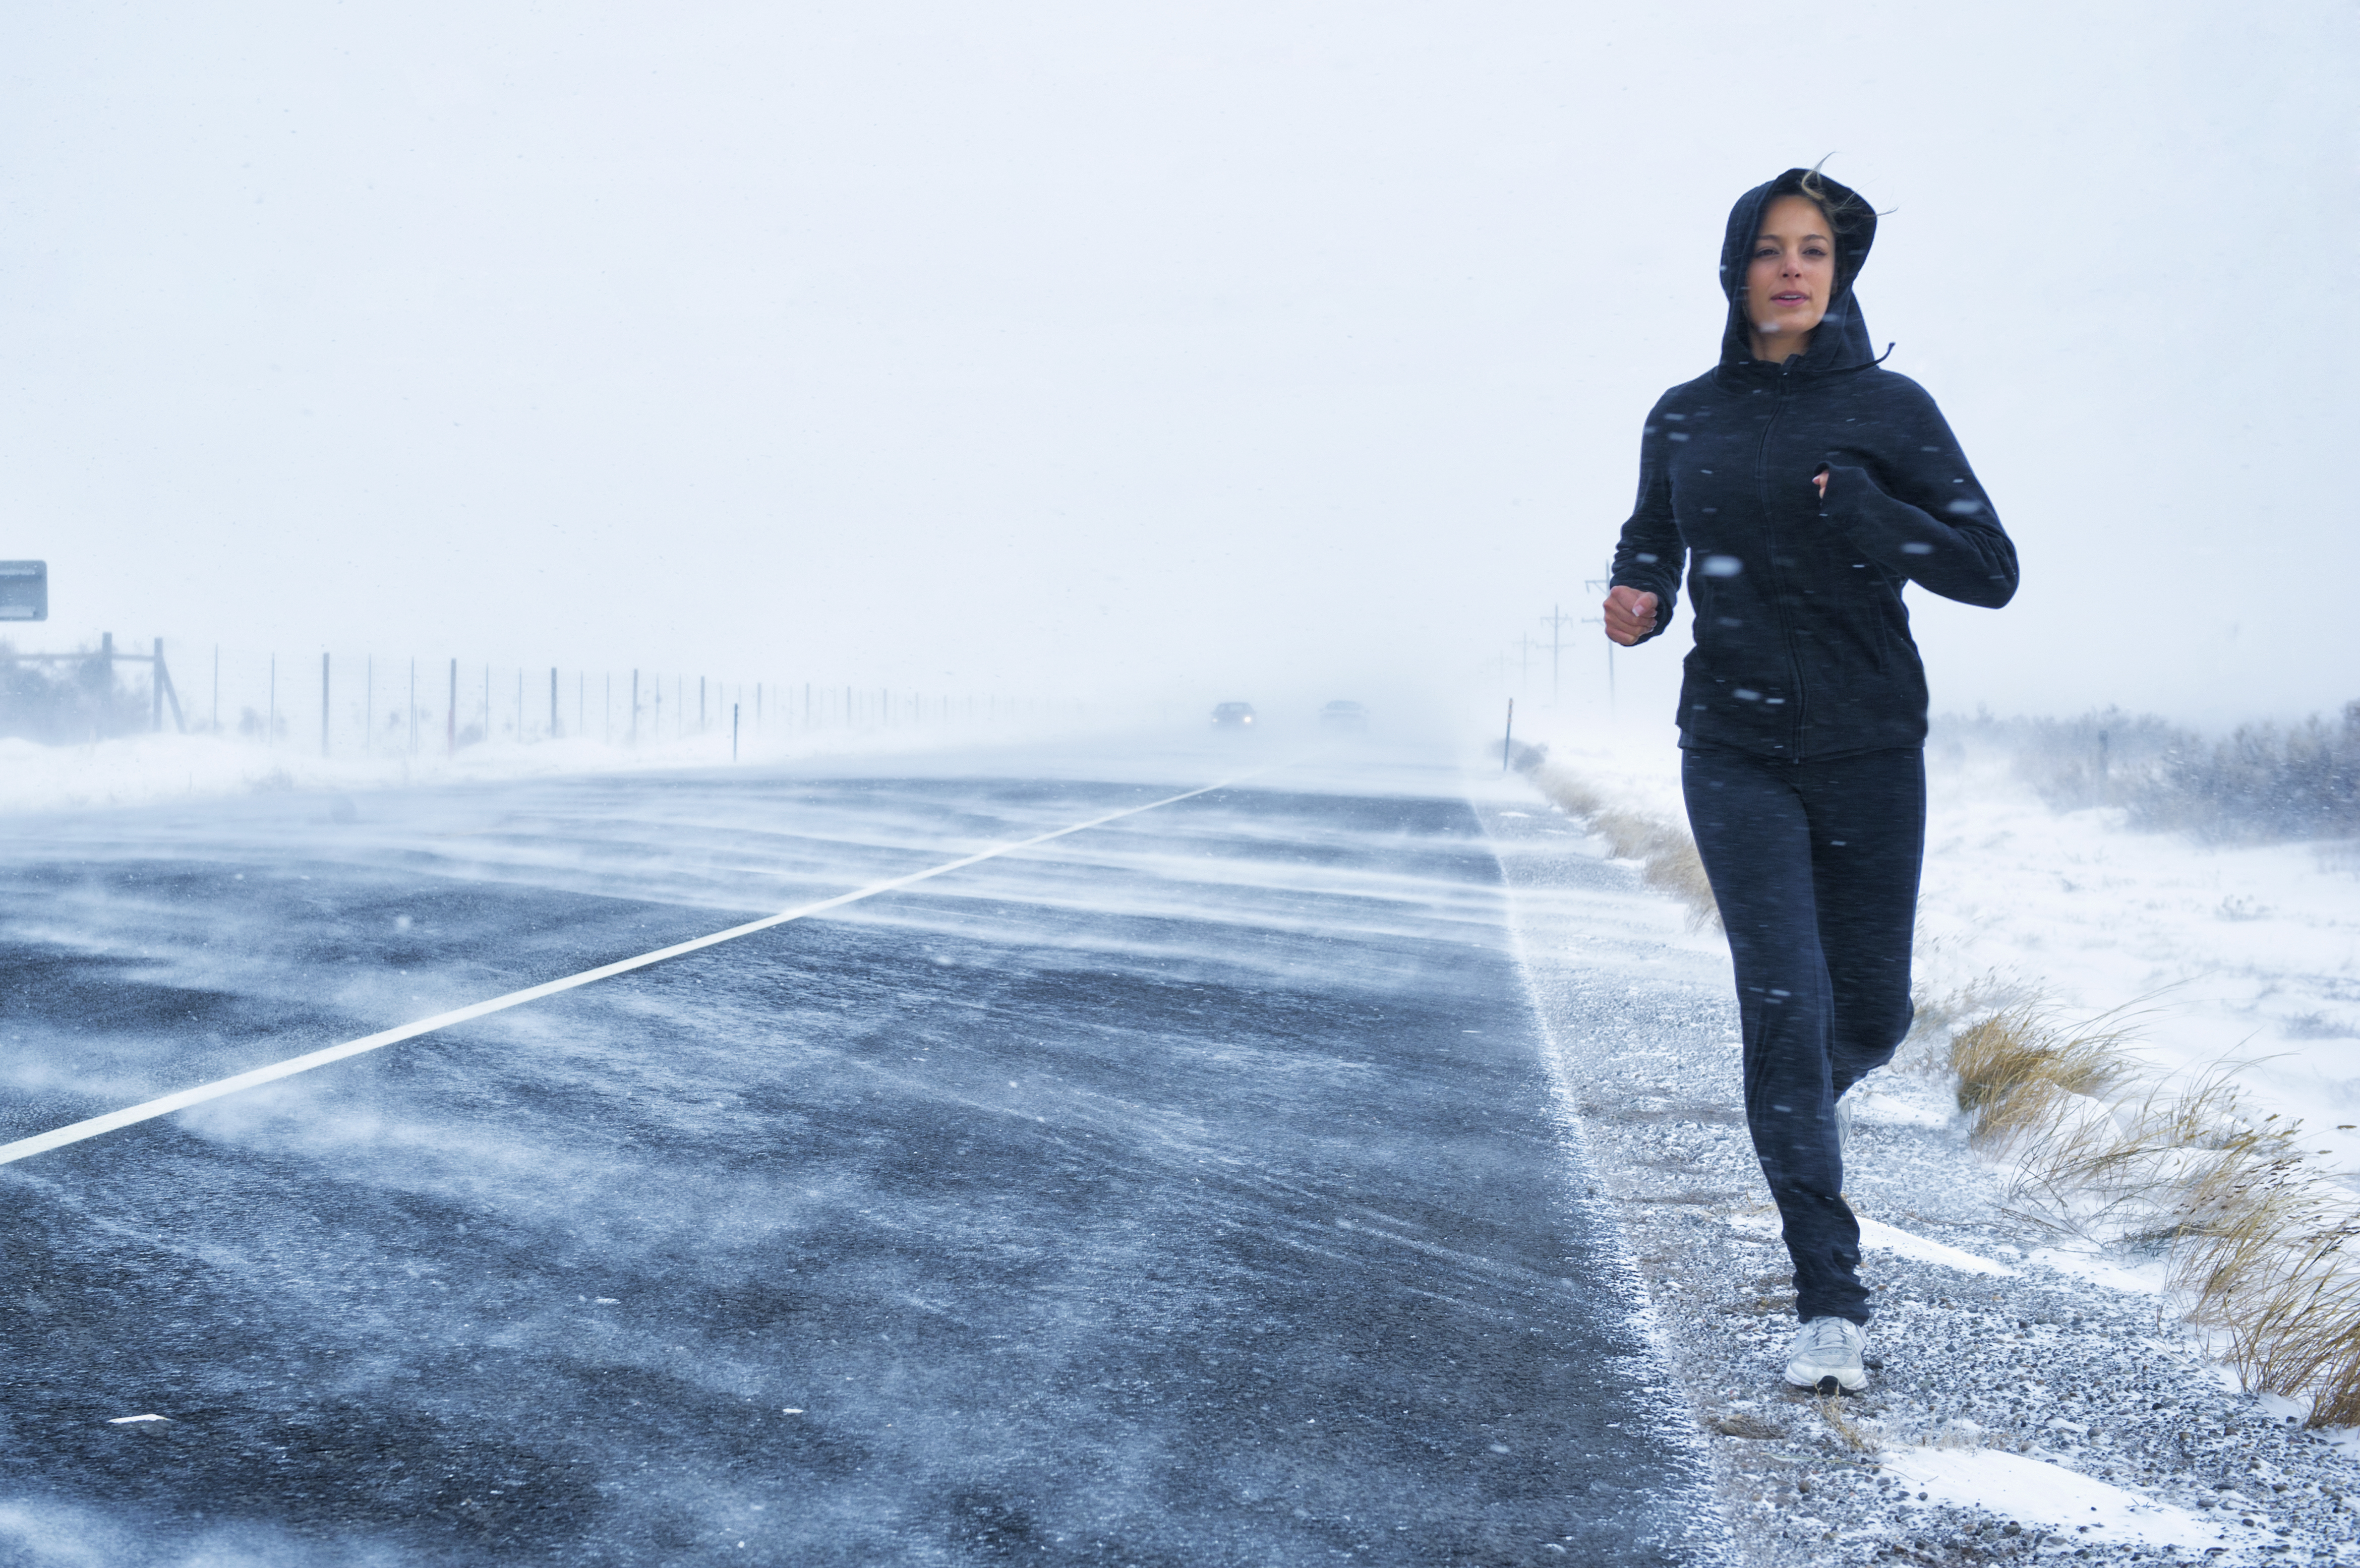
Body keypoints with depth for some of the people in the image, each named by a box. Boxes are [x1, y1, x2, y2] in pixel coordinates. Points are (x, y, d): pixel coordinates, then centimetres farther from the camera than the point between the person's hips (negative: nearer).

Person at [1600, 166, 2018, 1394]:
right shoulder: (1686, 419, 5)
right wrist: (1635, 601, -5)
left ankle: (1791, 1115, 45)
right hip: (1735, 752, 0)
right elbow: (1649, 547, 18)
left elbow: (1991, 571, -5)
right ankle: (1830, 1300, -5)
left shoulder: (1888, 410, -2)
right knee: (1785, 1002, -11)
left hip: (1870, 751, 0)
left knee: (1871, 1014, 8)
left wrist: (1862, 512, -20)